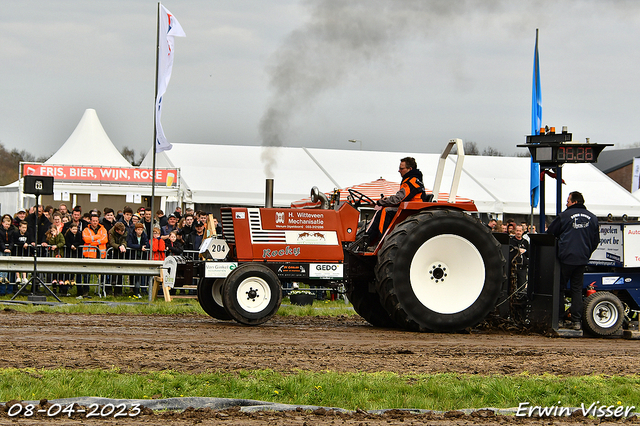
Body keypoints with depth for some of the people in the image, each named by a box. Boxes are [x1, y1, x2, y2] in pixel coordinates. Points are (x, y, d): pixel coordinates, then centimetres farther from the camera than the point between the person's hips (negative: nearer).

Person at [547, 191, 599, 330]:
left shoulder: (564, 216, -4)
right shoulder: (592, 218, 7)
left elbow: (550, 233, 4)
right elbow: (596, 240, 13)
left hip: (566, 257, -4)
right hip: (582, 259, 4)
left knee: (560, 287, 6)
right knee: (577, 289, 9)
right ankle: (576, 320, 4)